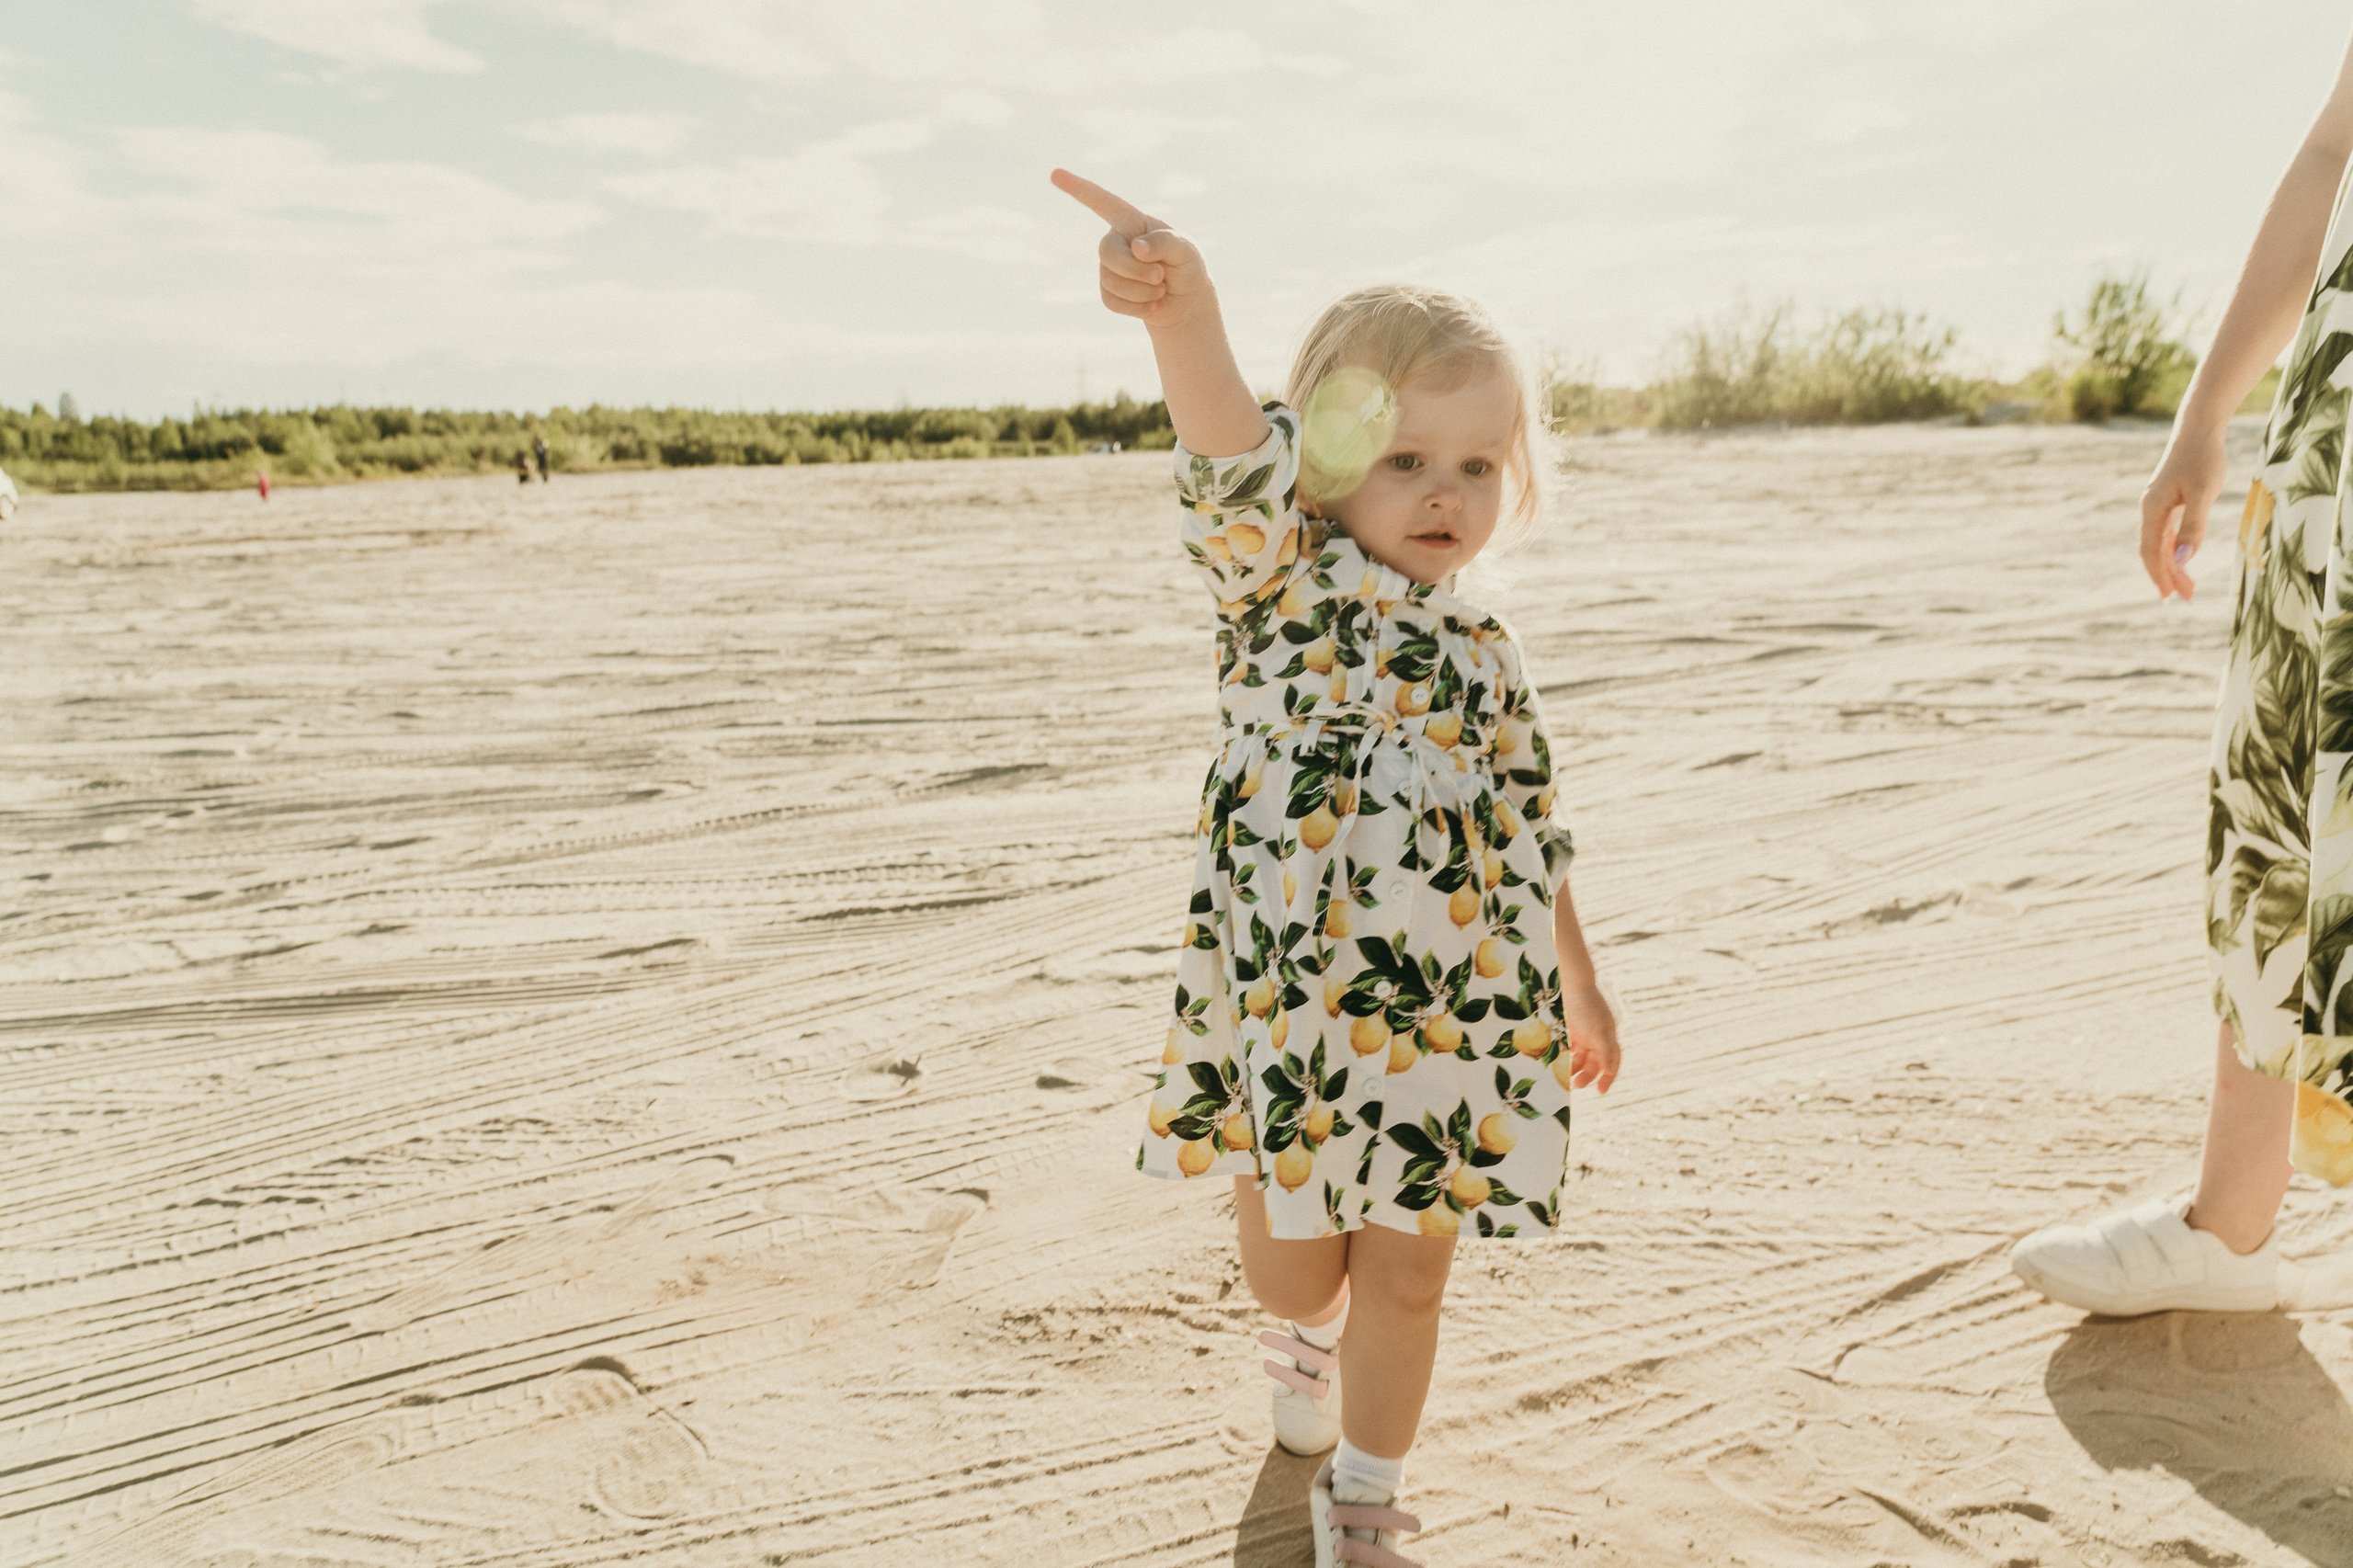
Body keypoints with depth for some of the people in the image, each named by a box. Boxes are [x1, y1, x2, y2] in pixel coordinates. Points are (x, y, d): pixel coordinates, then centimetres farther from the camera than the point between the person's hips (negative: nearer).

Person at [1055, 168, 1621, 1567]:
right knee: (1290, 1270, 15)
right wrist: (1186, 305, -49)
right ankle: (1313, 1336, 52)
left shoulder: (1489, 658, 5)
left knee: (1408, 1271, 11)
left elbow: (1533, 839, 14)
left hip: (1453, 1013, 3)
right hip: (1286, 996, -2)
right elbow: (1239, 467, -30)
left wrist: (1580, 986, 20)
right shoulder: (1285, 583, -9)